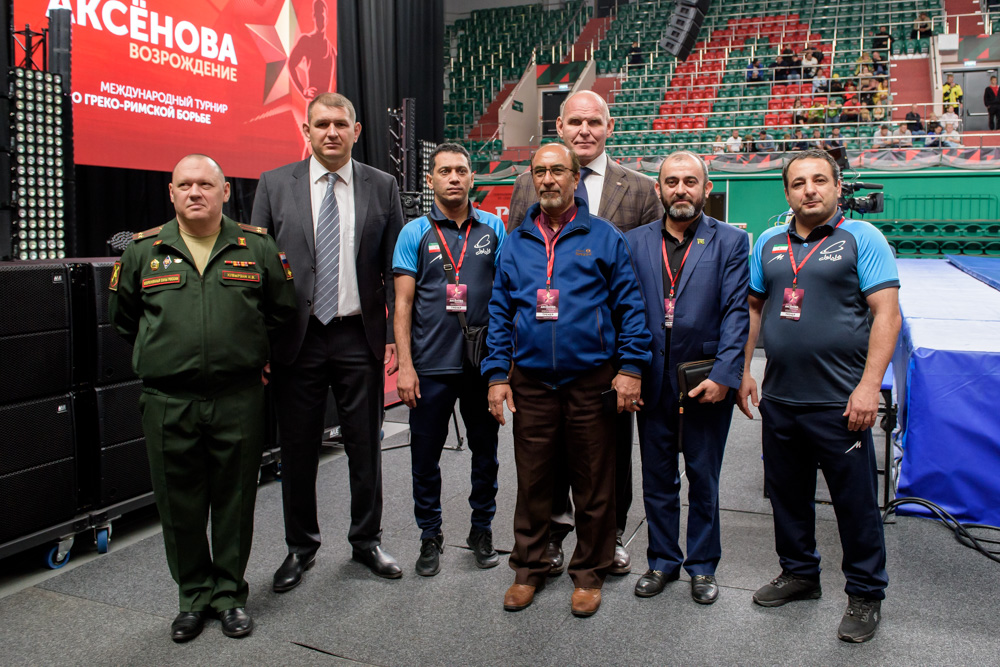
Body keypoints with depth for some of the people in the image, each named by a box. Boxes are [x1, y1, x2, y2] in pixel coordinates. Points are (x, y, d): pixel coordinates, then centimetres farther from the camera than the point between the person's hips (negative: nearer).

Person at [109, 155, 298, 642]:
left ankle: (230, 593, 25)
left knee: (235, 499, 8)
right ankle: (194, 596, 28)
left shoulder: (257, 248, 3)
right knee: (180, 504, 10)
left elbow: (283, 309, 13)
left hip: (239, 397, -1)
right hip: (168, 402, 1)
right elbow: (124, 318, 18)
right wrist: (163, 356, 13)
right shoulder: (143, 251, 6)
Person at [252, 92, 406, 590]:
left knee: (365, 445, 10)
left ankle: (366, 540, 29)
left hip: (359, 335, 0)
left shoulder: (381, 187, 4)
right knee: (298, 450, 10)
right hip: (297, 338, 0)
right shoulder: (274, 185, 3)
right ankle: (300, 546, 29)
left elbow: (395, 269, 4)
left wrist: (395, 336, -3)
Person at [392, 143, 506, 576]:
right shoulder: (415, 233, 1)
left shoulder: (493, 228, 5)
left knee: (485, 451, 13)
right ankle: (430, 536, 26)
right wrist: (404, 365, -9)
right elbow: (403, 303, -2)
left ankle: (482, 530, 31)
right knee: (425, 456, 8)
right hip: (431, 365, -1)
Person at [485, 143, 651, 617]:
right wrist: (497, 374, 3)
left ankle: (589, 572, 25)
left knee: (593, 484, 8)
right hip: (531, 381, 2)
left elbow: (629, 305, 1)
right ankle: (529, 567, 28)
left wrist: (631, 366, -8)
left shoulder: (604, 237, 2)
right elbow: (500, 311, 10)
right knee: (532, 481, 11)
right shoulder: (515, 243, 10)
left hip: (591, 381, -2)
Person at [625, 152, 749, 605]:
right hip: (653, 382, 2)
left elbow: (736, 314, -7)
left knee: (703, 479, 12)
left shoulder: (731, 242, -1)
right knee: (657, 479, 14)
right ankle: (662, 561, 31)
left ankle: (702, 566, 29)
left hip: (707, 383, -2)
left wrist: (723, 376, -15)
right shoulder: (635, 242, 5)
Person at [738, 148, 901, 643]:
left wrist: (869, 385, -17)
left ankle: (865, 594, 25)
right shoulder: (769, 243, 10)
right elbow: (752, 308, 16)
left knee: (856, 501, 7)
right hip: (779, 398, 5)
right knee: (787, 494, 16)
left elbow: (886, 314, -10)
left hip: (839, 402, -5)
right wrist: (743, 371, 10)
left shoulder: (861, 237, -4)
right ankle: (799, 573, 36)